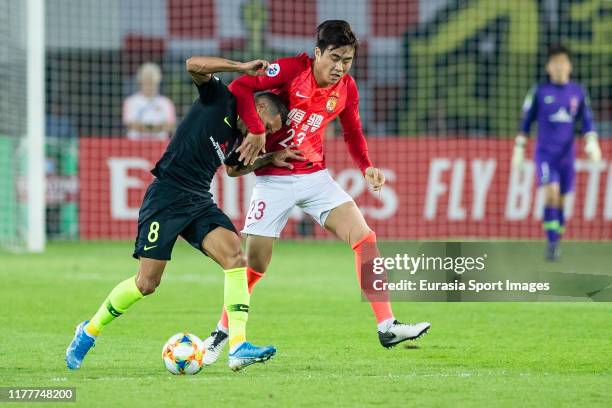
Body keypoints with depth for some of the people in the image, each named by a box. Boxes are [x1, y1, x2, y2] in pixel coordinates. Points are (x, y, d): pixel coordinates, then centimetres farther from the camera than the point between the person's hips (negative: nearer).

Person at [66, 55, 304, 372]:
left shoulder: (238, 136, 16)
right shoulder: (219, 99, -4)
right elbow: (194, 64, -21)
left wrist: (270, 159, 23)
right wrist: (243, 68, -21)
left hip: (199, 203, 7)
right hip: (166, 197, -7)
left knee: (234, 255, -18)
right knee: (147, 283, -7)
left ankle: (238, 347, -25)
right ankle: (90, 330, 18)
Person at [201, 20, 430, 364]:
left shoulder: (346, 89, -1)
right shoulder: (292, 69, -15)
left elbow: (353, 133, 14)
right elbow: (239, 88, -20)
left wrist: (367, 167, -2)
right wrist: (257, 130, -27)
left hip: (316, 177, 4)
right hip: (274, 178, -4)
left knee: (365, 239, -11)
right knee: (255, 263, -2)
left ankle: (387, 327, -10)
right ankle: (222, 333, 18)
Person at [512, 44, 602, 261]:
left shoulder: (578, 92, 6)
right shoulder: (539, 91, 0)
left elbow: (587, 121, 9)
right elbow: (526, 121, 6)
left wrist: (592, 142, -7)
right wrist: (519, 149, 5)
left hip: (567, 154, 2)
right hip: (545, 152, -2)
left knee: (561, 200, 4)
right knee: (551, 193, -20)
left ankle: (556, 243, 17)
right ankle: (552, 242, -18)